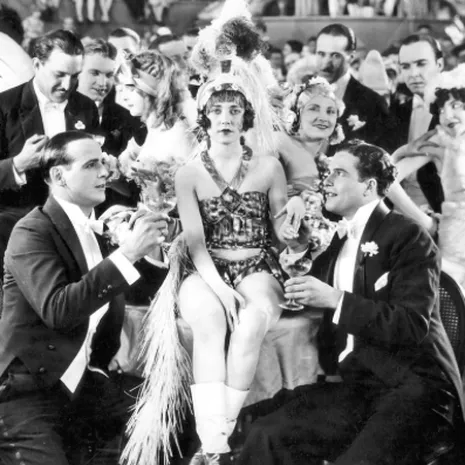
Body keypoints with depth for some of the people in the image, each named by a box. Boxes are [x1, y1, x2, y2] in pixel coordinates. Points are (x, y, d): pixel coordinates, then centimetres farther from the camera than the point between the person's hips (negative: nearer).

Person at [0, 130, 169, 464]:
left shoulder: (97, 228, 10)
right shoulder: (33, 232, -11)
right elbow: (58, 309, -27)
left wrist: (149, 247, 2)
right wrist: (127, 253, -29)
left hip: (87, 378, 7)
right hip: (31, 387, -7)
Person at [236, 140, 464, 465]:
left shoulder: (408, 237, -5)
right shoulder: (342, 239, 18)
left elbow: (413, 326, -15)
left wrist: (335, 299, -19)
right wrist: (300, 253, 11)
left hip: (412, 387, -6)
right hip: (356, 386, 7)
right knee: (266, 436, -14)